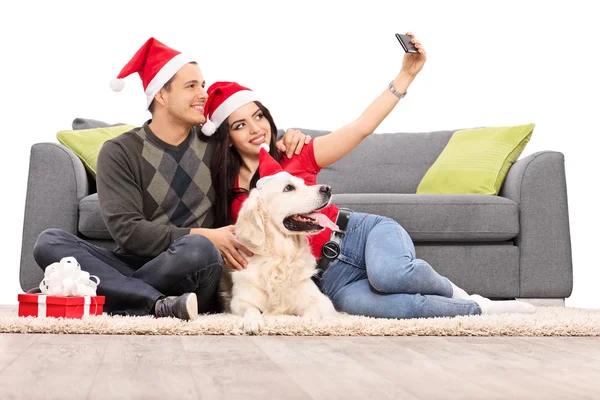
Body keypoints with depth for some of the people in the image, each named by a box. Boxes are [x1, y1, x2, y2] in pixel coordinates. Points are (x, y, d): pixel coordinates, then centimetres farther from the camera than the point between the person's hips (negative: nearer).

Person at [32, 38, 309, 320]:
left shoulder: (215, 143, 10)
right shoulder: (119, 153, 2)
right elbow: (126, 230, -10)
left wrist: (283, 141, 4)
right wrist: (205, 236, -19)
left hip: (190, 277, 0)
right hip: (134, 264, 1)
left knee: (199, 249, -36)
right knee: (49, 242, -24)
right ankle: (160, 305, -35)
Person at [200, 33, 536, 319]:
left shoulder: (296, 156, 5)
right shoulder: (230, 198, 6)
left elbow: (362, 127, 2)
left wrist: (407, 74, -4)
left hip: (364, 233, 1)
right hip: (331, 276, 0)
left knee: (388, 273, -39)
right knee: (354, 301, -38)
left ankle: (450, 290, -2)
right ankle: (476, 309, -17)